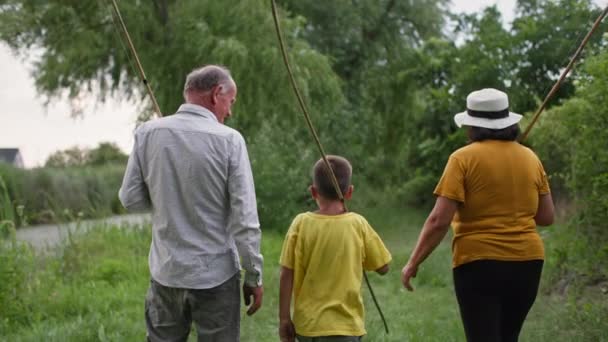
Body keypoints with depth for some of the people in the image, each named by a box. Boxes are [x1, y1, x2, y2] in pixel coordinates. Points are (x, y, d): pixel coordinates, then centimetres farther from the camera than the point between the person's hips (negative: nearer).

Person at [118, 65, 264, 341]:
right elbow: (245, 219, -12)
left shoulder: (148, 133, -3)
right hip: (216, 276, -3)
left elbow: (130, 198, 2)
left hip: (166, 273, 3)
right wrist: (254, 276, -4)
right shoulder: (228, 139, -12)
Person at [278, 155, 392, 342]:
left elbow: (287, 275, -5)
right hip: (344, 325, -2)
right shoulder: (358, 224, -6)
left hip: (307, 325, 2)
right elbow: (383, 267, 3)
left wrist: (284, 318, 2)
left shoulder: (301, 223, -5)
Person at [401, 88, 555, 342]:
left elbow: (439, 220, -13)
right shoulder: (530, 158, 6)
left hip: (479, 263, -5)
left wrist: (413, 263, -4)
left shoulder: (464, 158, -8)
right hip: (527, 262, 5)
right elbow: (546, 217, 9)